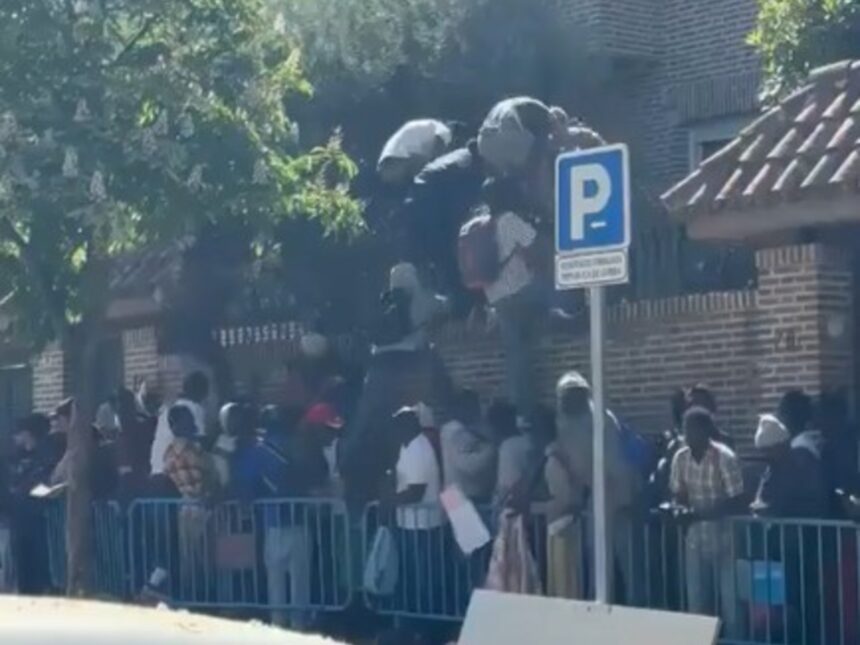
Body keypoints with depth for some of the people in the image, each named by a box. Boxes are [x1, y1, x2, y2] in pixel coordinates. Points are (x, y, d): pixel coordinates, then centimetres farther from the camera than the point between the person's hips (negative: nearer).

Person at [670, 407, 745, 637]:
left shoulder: (725, 458, -18)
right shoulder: (680, 458, -2)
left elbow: (736, 503, -18)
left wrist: (699, 514, -27)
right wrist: (680, 508, -15)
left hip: (723, 538, -5)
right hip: (695, 538, 5)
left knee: (729, 602, -1)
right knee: (696, 602, 10)